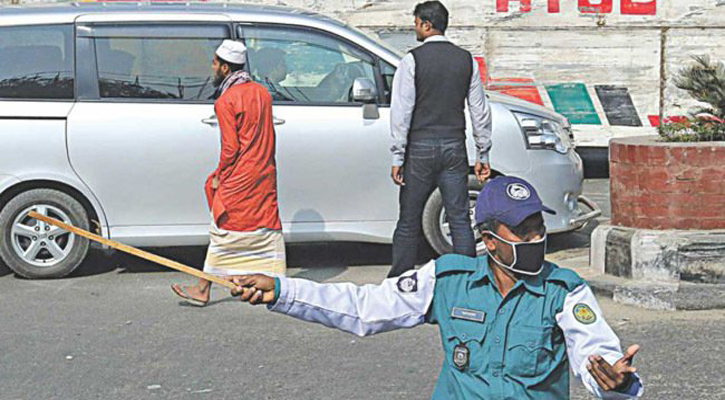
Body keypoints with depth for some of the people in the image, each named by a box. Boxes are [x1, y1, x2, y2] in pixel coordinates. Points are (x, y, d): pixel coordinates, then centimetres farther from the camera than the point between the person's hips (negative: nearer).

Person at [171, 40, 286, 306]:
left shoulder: (226, 101, -14)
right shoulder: (262, 93, 9)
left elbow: (231, 147, -17)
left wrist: (219, 176, -5)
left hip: (238, 181, -6)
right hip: (265, 175, 6)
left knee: (222, 231, 1)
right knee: (268, 229, 10)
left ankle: (203, 290, 7)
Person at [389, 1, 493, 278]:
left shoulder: (412, 60, -7)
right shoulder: (467, 60, 5)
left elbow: (401, 112, -10)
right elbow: (480, 111, 8)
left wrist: (398, 158, -7)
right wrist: (483, 154, 14)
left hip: (420, 149, -3)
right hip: (454, 148, 3)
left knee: (409, 221, 4)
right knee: (460, 219, 5)